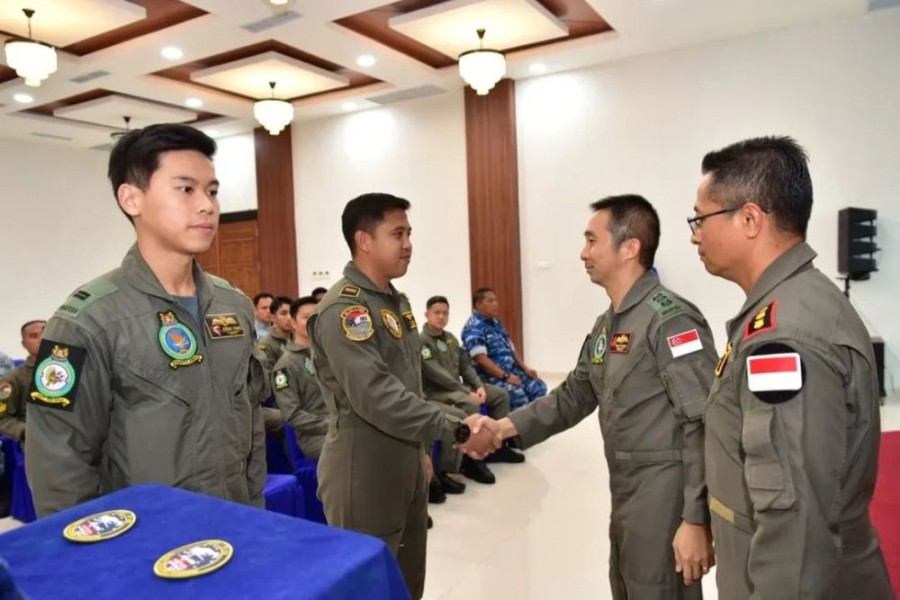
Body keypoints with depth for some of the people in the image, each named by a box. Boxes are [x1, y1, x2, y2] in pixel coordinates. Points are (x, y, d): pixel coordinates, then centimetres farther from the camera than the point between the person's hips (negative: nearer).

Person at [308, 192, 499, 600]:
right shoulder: (343, 308, -19)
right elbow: (376, 397, -29)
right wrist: (456, 431, -28)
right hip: (364, 473, -8)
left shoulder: (397, 301, 10)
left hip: (406, 466, 9)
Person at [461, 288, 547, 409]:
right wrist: (505, 377, -23)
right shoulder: (474, 327, -12)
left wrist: (525, 368, 6)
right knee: (518, 394, -29)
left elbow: (511, 349, 20)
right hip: (490, 376, -9)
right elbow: (481, 359, -21)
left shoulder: (496, 323, 16)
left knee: (539, 387, -6)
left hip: (511, 370, 9)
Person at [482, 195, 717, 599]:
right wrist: (504, 426, 2)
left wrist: (696, 520, -22)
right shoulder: (606, 324, 10)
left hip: (664, 501, -9)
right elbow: (574, 395, 12)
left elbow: (705, 427, -23)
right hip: (624, 496, 9)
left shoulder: (670, 319, -20)